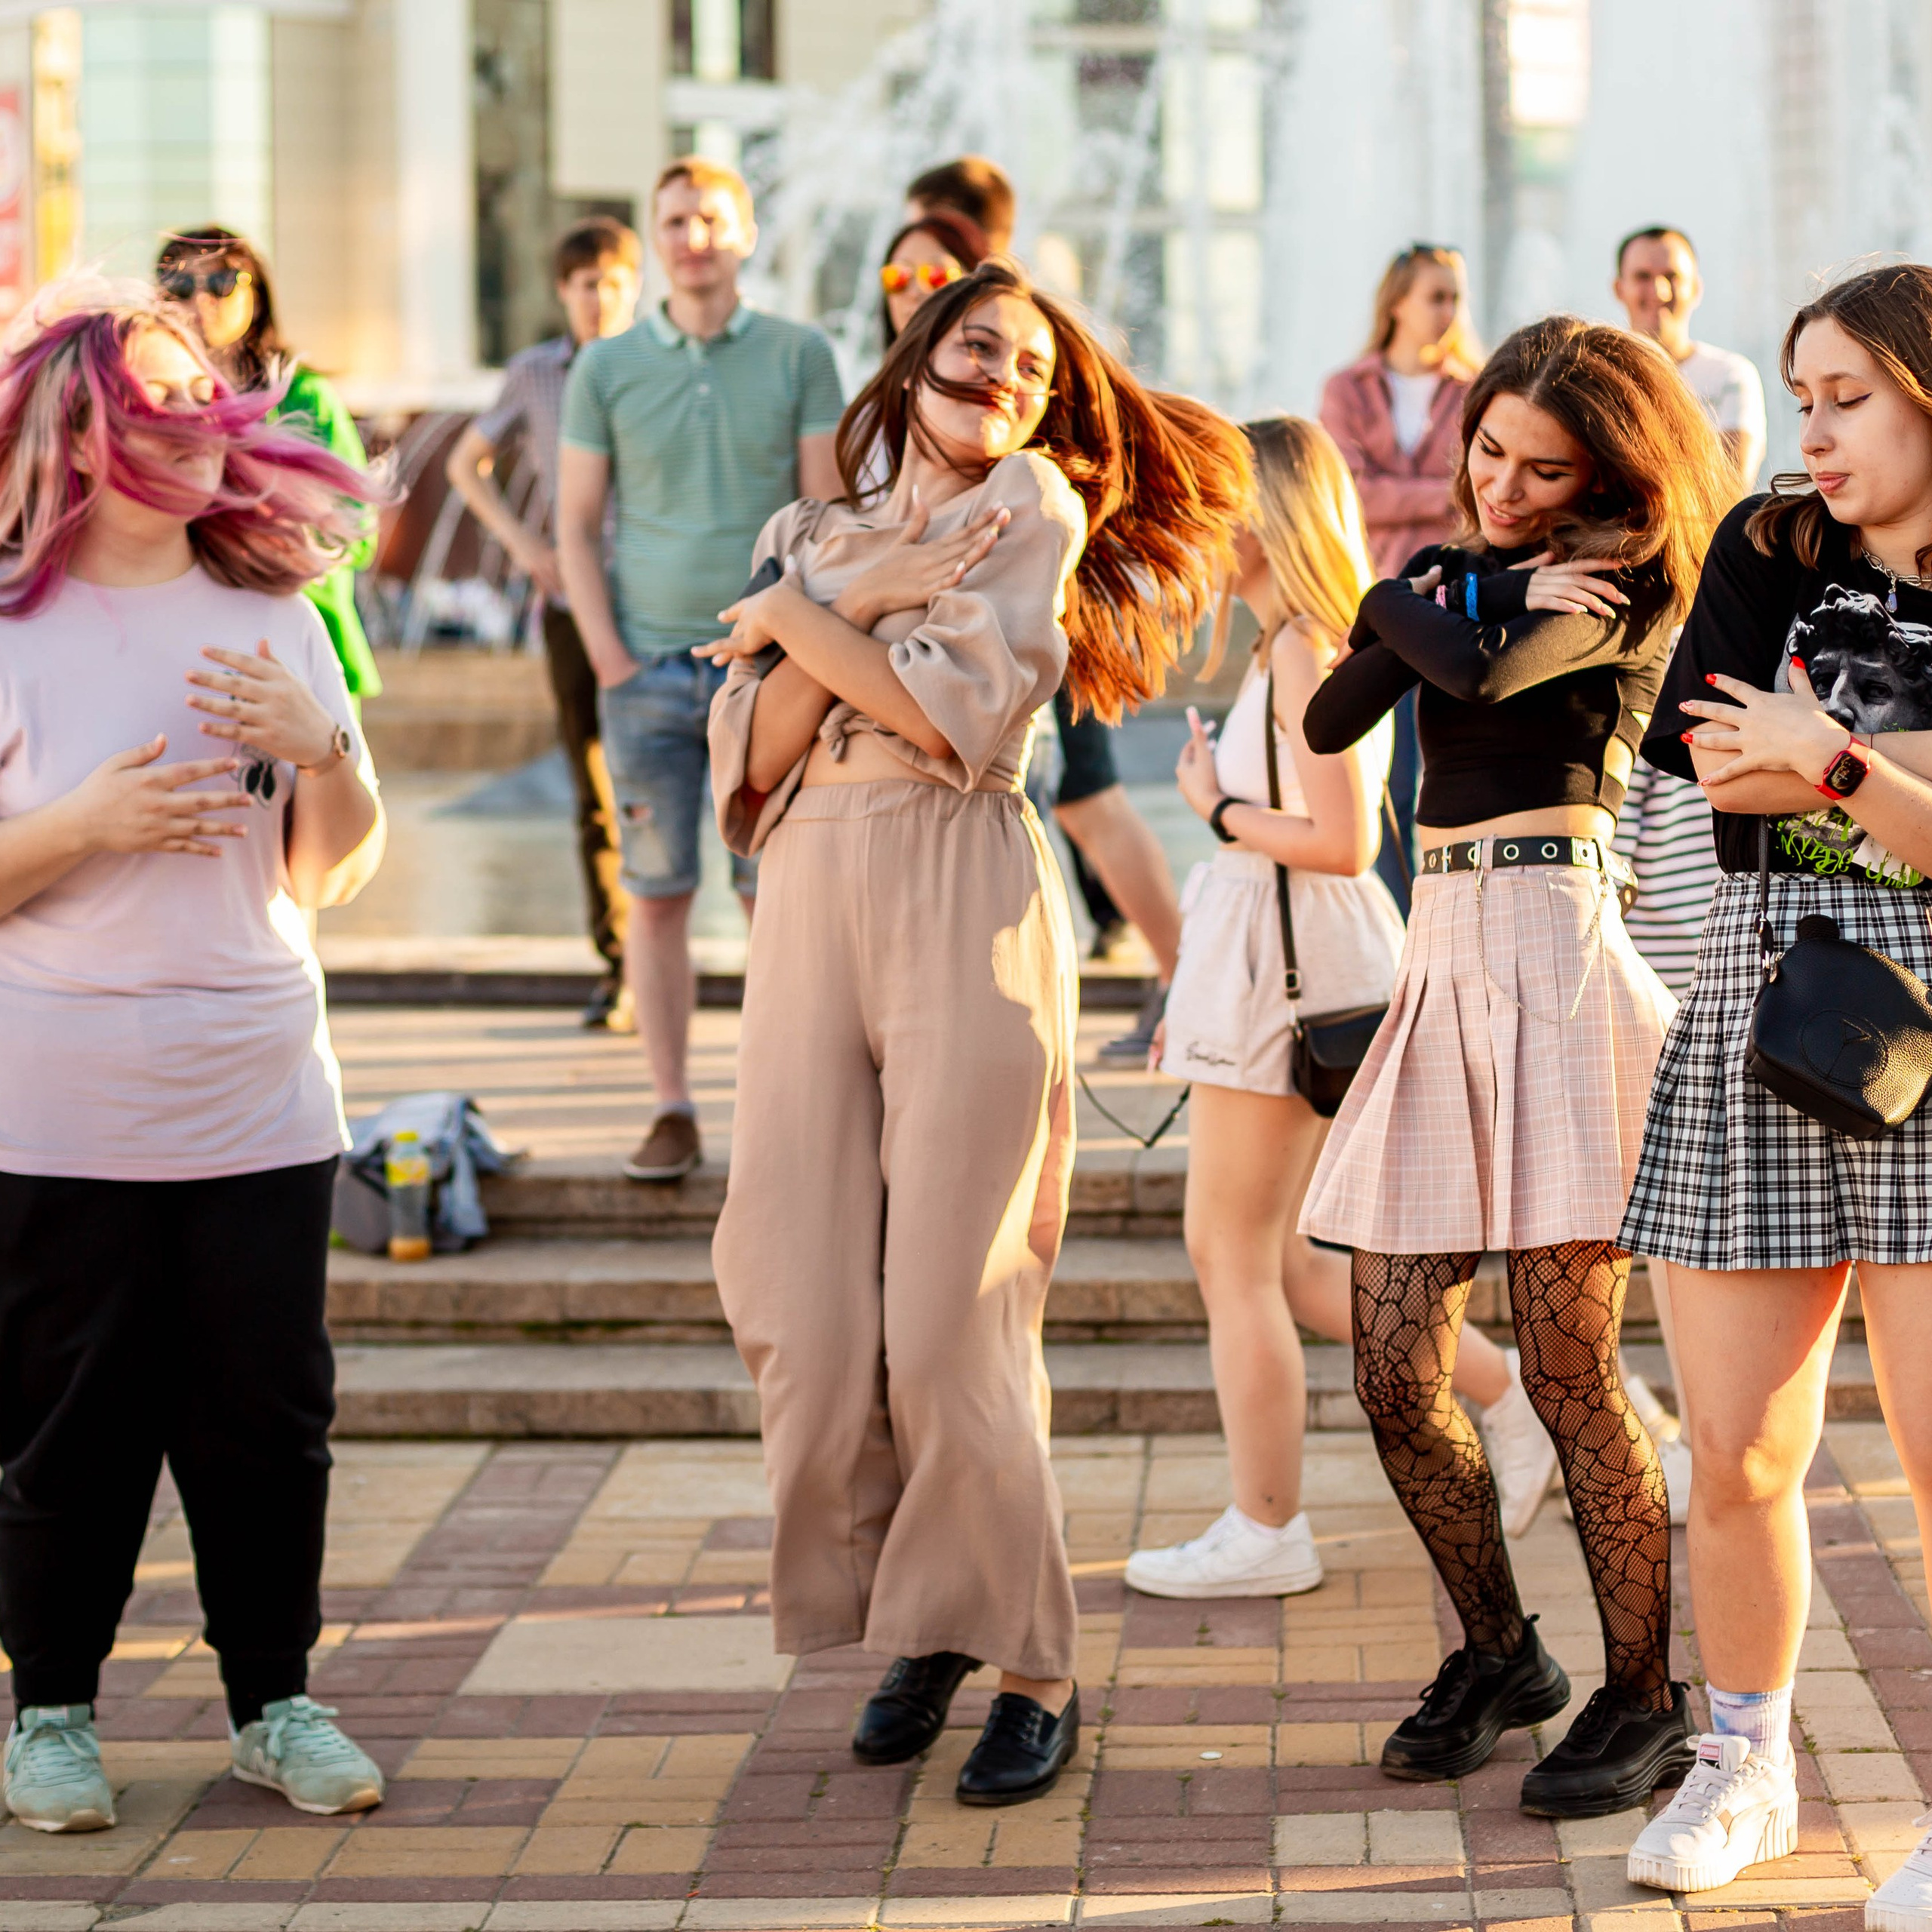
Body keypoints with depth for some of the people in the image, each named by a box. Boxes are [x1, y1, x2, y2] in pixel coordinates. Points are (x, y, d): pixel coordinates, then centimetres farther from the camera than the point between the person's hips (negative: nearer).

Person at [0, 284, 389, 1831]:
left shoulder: (273, 617, 9)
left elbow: (336, 871, 10)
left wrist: (323, 748, -8)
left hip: (262, 1103, 3)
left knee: (271, 1415, 7)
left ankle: (274, 1700, 22)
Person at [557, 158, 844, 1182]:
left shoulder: (800, 357, 3)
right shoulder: (605, 368, 5)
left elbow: (825, 514, 1)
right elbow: (577, 525, 7)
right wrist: (609, 658, -2)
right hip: (648, 667, 1)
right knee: (657, 893, 2)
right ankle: (673, 1110, 7)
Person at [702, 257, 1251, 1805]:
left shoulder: (1037, 505, 7)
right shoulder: (812, 535, 20)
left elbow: (965, 714, -8)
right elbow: (758, 755, 7)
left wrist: (806, 621, 2)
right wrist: (859, 599, -4)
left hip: (967, 905, -4)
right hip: (813, 904, 4)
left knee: (952, 1312, -9)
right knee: (811, 1311, -1)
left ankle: (1035, 1667, 2)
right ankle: (908, 1619, 16)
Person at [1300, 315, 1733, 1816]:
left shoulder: (1625, 585, -2)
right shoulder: (1454, 574, 19)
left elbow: (1480, 675, -19)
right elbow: (1330, 722, 7)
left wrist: (1401, 608, 1)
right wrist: (1436, 607, -6)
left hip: (1557, 945, -7)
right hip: (1444, 952, 7)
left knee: (1568, 1367, -6)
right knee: (1396, 1377, 3)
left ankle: (1645, 1701, 7)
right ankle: (1499, 1656, 23)